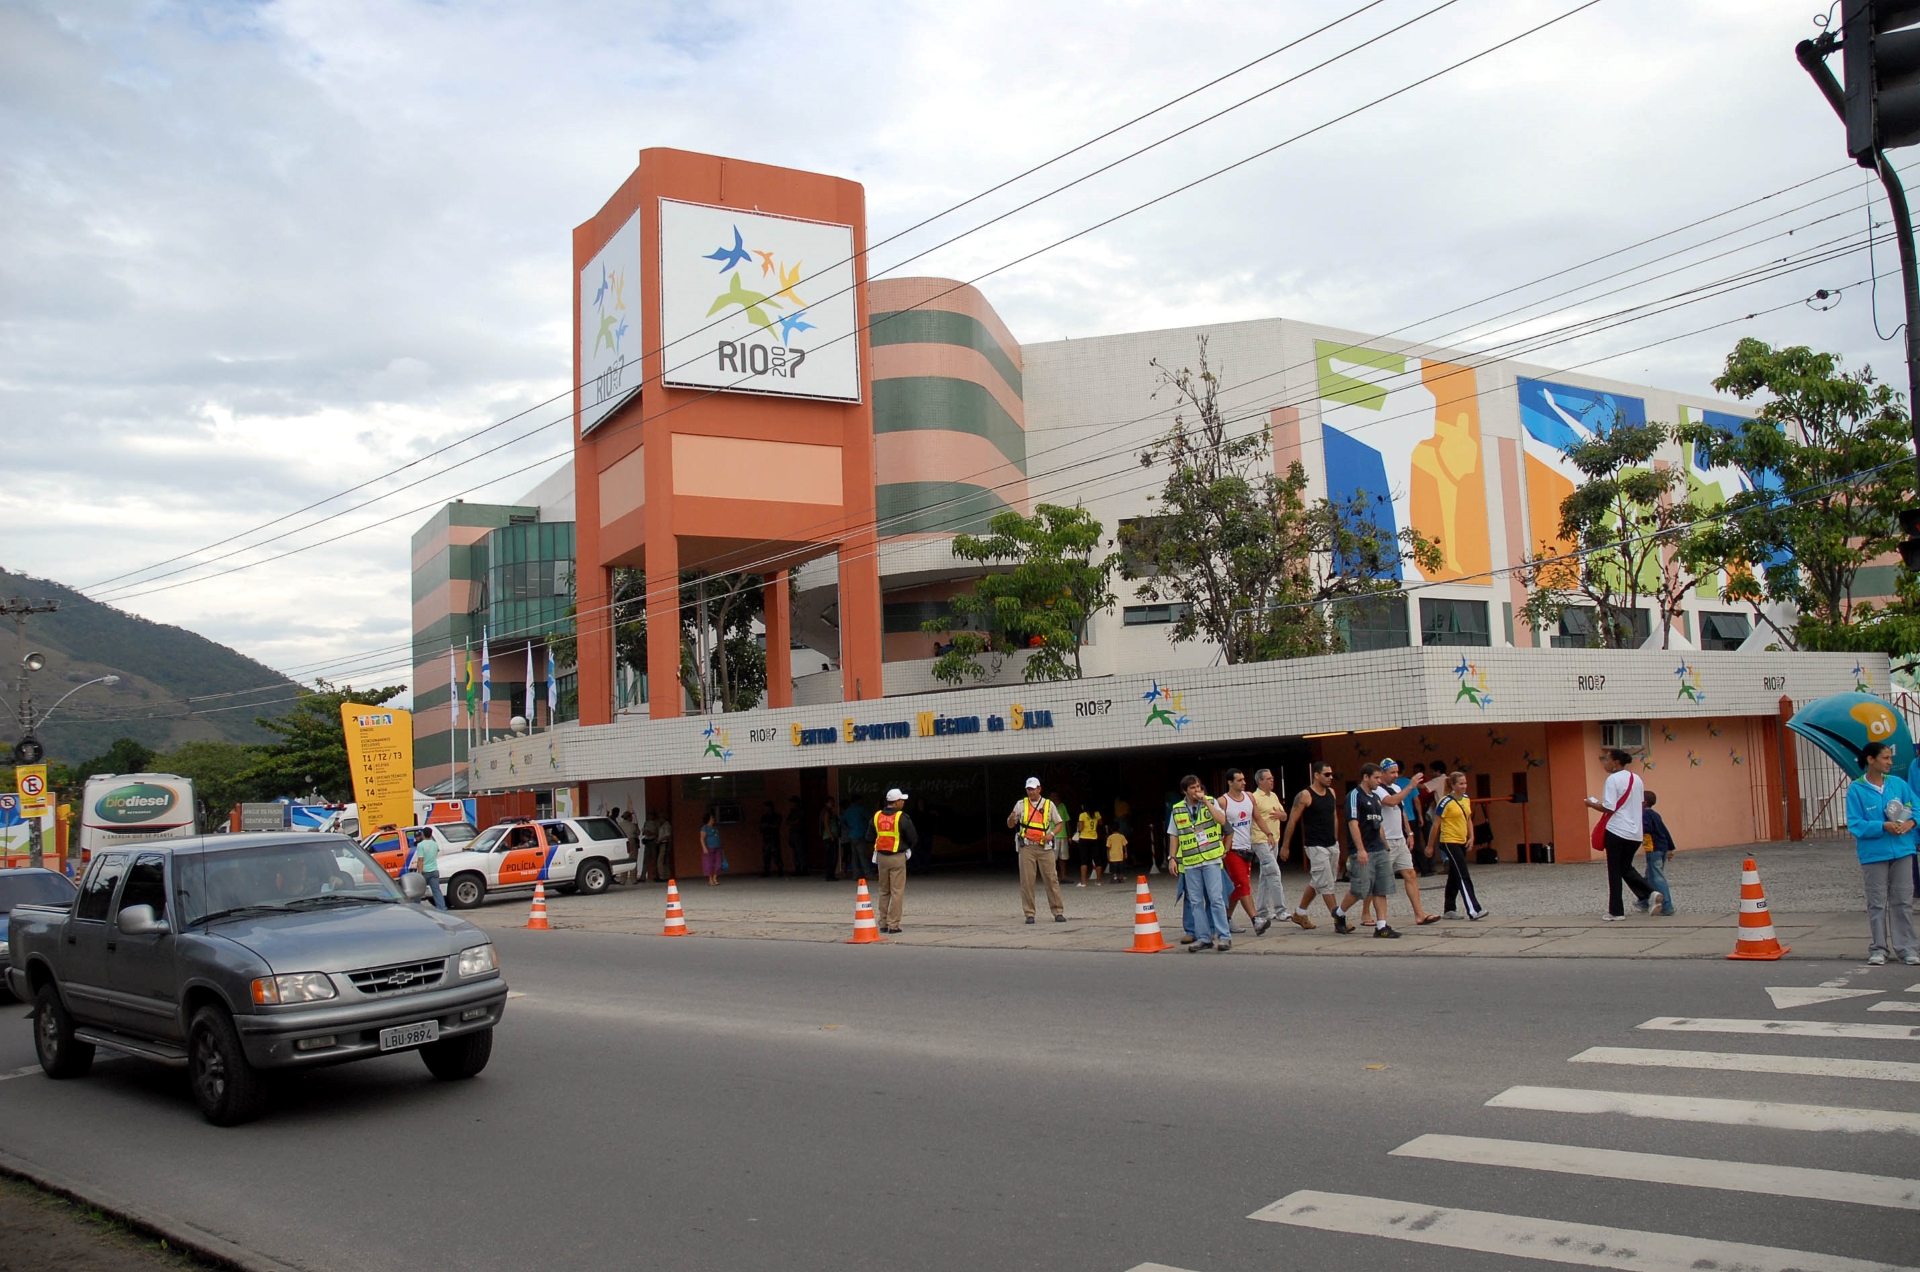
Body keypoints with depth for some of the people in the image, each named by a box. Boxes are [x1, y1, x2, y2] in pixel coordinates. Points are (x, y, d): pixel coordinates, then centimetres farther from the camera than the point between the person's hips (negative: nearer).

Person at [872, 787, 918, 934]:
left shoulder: (876, 816, 5)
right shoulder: (902, 818, -11)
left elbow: (870, 837, 14)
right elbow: (913, 839, -8)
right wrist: (908, 847, 14)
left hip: (881, 856, 5)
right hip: (897, 857, -5)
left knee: (884, 892, 14)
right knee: (897, 892, -1)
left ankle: (883, 924, 16)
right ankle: (893, 925, -4)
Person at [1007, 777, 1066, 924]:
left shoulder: (1049, 804, 8)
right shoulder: (1021, 804, 9)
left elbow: (1060, 823, 12)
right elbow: (1010, 825, 11)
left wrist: (1052, 833, -7)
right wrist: (1011, 818, -12)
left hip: (1045, 847, 0)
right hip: (1026, 847, 0)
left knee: (1052, 879, -1)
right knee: (1026, 881, -2)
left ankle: (1058, 912, 4)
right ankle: (1029, 914, 3)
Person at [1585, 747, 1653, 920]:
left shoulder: (1613, 779, -13)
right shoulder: (1637, 779, 11)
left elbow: (1608, 808, -17)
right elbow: (1640, 804, 19)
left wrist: (1592, 804, -2)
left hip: (1616, 831, -7)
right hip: (1635, 833, 7)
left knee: (1614, 871, 2)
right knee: (1626, 867, 21)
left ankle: (1616, 912, 6)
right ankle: (1648, 894, 3)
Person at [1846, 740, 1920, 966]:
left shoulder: (1898, 784, 3)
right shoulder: (1856, 789, -7)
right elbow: (1855, 824, -9)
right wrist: (1883, 826, -21)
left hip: (1902, 851, 3)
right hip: (1873, 854, -3)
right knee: (1877, 903, 5)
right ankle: (1878, 949, 13)